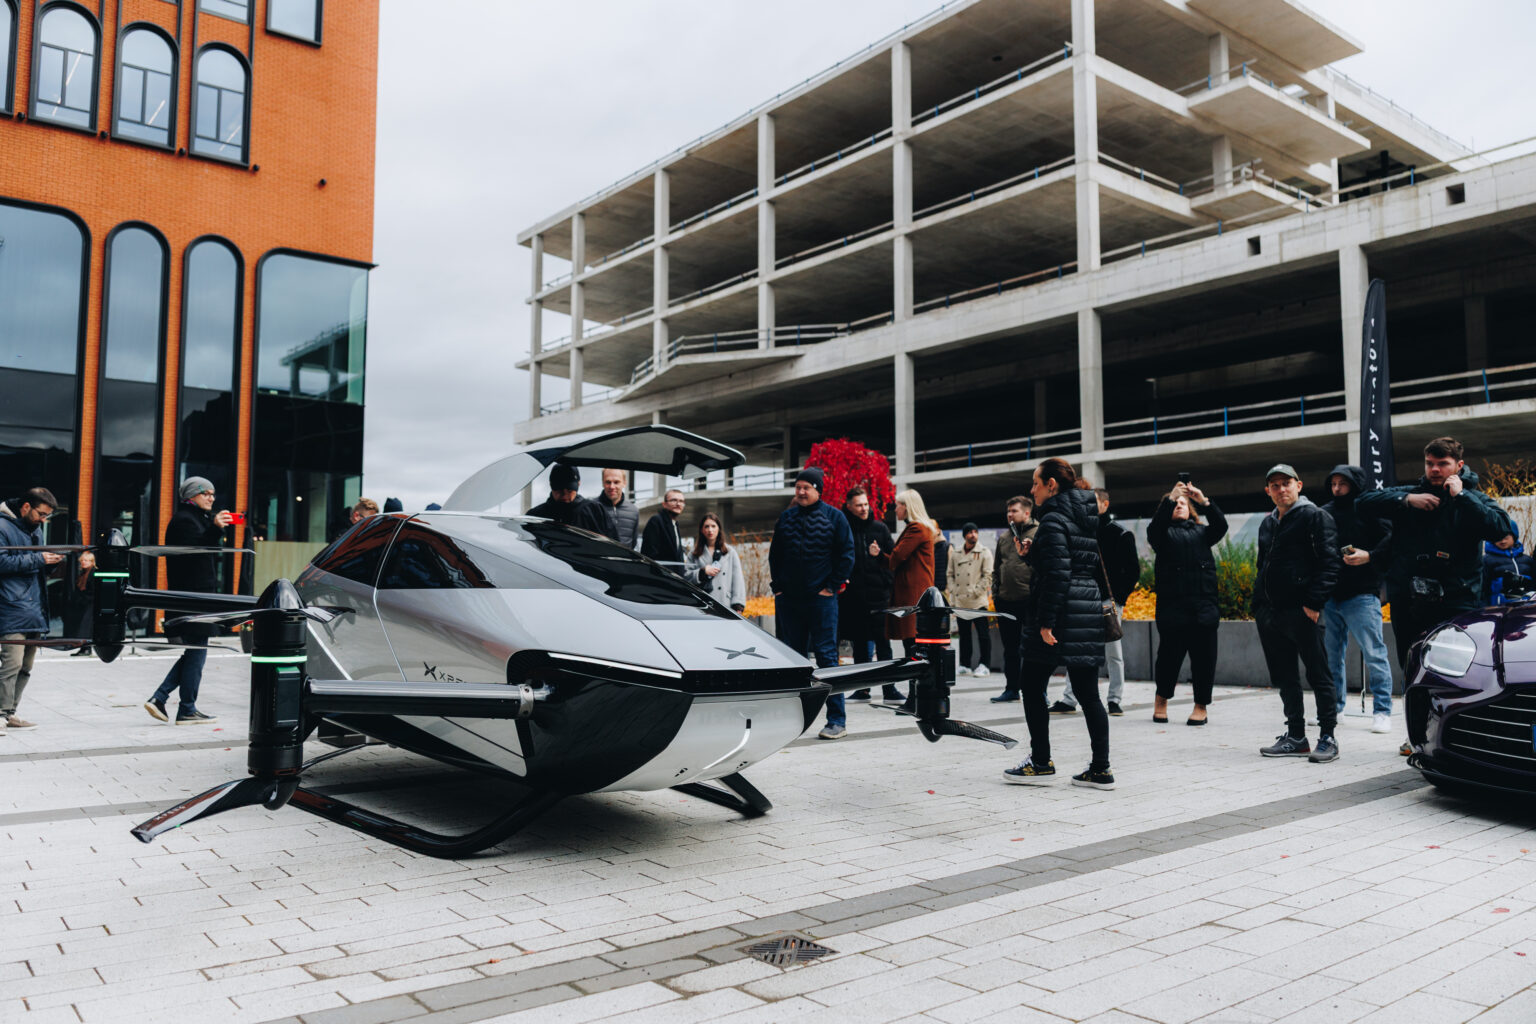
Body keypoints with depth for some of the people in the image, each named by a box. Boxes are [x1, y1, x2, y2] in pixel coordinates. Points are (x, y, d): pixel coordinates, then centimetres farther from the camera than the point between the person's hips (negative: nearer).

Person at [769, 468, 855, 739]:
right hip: (788, 600, 4)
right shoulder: (786, 517, 12)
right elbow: (774, 554, 18)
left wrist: (832, 587, -6)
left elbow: (846, 554, 0)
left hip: (821, 598, -4)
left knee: (826, 655, -7)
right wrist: (777, 585, 8)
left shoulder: (834, 517, 1)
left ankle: (837, 720, -4)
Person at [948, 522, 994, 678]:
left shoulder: (984, 553, 0)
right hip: (960, 602, 4)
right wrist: (953, 592, 1)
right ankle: (965, 665, 16)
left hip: (978, 602, -4)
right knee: (964, 634, 10)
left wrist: (976, 592, -11)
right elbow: (950, 575, 15)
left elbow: (988, 576, -5)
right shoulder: (955, 555, 13)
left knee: (983, 634, -2)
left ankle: (984, 665, 5)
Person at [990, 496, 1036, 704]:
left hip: (1029, 600, -6)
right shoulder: (1003, 538, 17)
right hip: (1006, 601, 6)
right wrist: (995, 594, 14)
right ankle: (1011, 688, 20)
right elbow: (996, 569, 21)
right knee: (1010, 647, 11)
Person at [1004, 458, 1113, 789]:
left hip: (1061, 612, -8)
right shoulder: (1088, 518, 16)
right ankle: (1100, 770, 10)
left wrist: (1046, 622, -19)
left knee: (1032, 688, 4)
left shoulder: (1054, 518, -11)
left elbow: (1057, 573, -19)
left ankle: (1041, 763, 9)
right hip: (1089, 611, 9)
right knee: (1088, 694, 9)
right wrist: (1033, 555, 17)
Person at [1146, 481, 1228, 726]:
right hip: (1172, 605, -2)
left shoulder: (1200, 532, 18)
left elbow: (1220, 527, 0)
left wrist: (1204, 501, -14)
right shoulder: (1163, 533, 11)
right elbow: (1155, 527, -11)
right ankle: (1161, 699, 19)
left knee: (1204, 657, 2)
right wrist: (1169, 498, -21)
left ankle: (1201, 706, 13)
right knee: (1169, 654, -2)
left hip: (1204, 606, 3)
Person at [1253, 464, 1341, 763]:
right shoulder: (1267, 524, 19)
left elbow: (1329, 562, -11)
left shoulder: (1314, 517, -3)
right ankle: (1296, 736, 19)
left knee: (1318, 675, -2)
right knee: (1284, 677, 11)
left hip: (1301, 612, -8)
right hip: (1270, 613, 8)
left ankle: (1327, 738, 4)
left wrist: (1314, 603, -18)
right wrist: (1258, 606, 15)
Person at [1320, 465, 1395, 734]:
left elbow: (1391, 539, -10)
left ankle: (1382, 712, 4)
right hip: (1330, 594, 6)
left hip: (1361, 595, -6)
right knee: (1332, 654, 12)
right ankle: (1334, 708, 23)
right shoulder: (1324, 513, 14)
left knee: (1374, 653, -4)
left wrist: (1369, 556, -23)